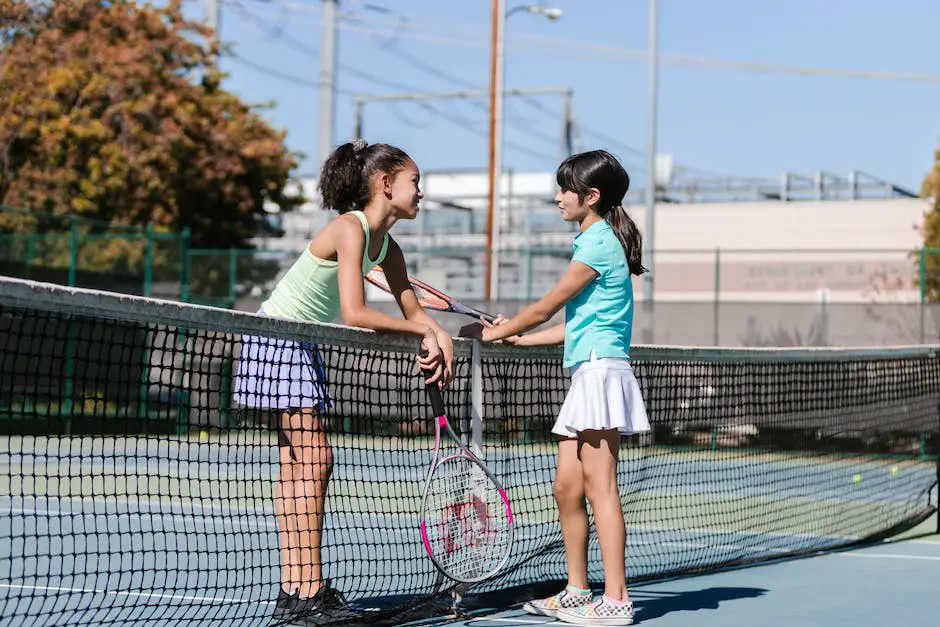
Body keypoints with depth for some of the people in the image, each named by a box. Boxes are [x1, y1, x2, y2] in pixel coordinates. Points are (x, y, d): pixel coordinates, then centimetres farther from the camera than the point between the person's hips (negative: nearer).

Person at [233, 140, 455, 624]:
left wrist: (437, 339, -14)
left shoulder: (386, 246, 7)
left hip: (303, 348, 10)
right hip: (276, 338, -10)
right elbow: (354, 313, -29)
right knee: (313, 460, -13)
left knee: (297, 465, 8)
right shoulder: (350, 228, -21)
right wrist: (425, 333, -20)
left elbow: (412, 311, 8)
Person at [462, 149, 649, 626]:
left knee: (600, 488, -9)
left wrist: (491, 333, 4)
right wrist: (519, 339, 20)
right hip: (587, 375, 10)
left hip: (602, 371, -10)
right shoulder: (596, 240, 20)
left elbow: (545, 307, -7)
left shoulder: (599, 243, -10)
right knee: (567, 488, 9)